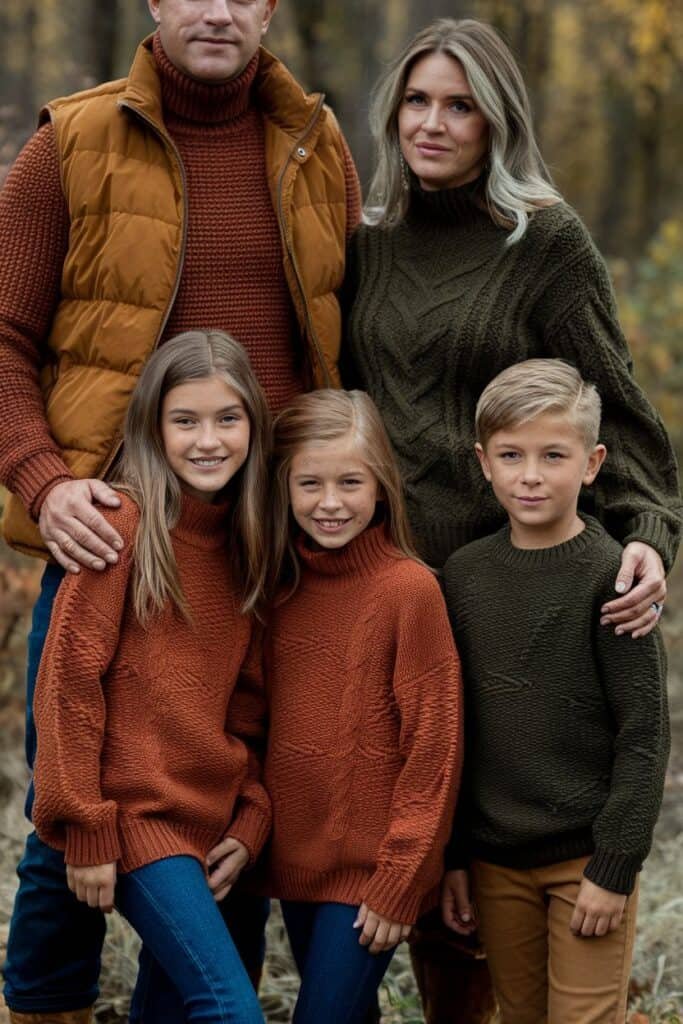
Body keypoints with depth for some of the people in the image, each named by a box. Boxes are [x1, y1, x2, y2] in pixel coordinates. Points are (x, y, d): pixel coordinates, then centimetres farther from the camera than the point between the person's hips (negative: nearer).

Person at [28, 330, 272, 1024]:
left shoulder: (246, 539, 9)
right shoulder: (126, 525, -10)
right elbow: (70, 680, -12)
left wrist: (253, 817, 6)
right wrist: (86, 828, -12)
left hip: (215, 820, 6)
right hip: (139, 818, -6)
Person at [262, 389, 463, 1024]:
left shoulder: (408, 588, -14)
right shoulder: (283, 584, 4)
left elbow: (434, 749, -13)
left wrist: (399, 881, -13)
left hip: (370, 871, -6)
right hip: (295, 859, 6)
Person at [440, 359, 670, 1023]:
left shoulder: (608, 574, -10)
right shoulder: (463, 574, 3)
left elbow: (643, 732, -11)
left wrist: (615, 866, -14)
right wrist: (452, 856, 8)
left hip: (587, 856, -4)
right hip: (495, 858, 4)